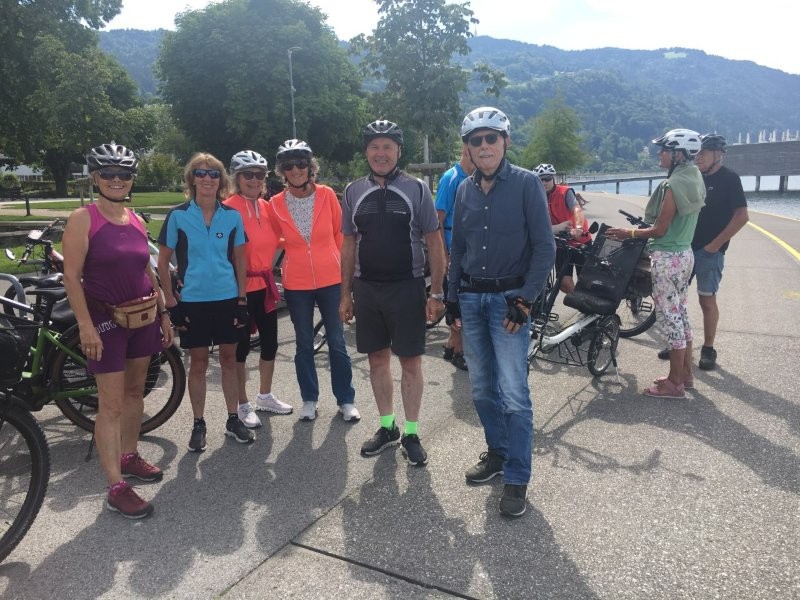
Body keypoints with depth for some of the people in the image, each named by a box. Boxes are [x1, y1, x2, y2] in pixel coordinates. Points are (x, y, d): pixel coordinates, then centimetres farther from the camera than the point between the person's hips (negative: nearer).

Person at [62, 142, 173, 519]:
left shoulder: (136, 220, 8)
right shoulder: (83, 219, -9)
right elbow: (72, 276, -12)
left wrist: (163, 314, 13)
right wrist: (85, 325, -18)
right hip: (105, 319, -6)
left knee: (135, 390, 16)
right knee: (111, 403, -4)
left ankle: (129, 457, 34)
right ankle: (116, 488, 3)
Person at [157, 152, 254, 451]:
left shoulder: (232, 216, 2)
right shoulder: (178, 216, -4)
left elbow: (240, 259, 7)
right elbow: (163, 261, 0)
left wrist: (242, 299, 2)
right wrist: (171, 301, -4)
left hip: (228, 299, 2)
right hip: (193, 301, -2)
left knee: (229, 359, 10)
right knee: (198, 362, 7)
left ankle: (233, 419, 23)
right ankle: (199, 425, 21)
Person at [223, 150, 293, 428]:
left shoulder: (266, 207, 8)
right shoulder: (228, 209, -13)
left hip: (265, 284, 7)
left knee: (270, 341, 14)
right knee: (241, 345, 5)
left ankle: (265, 396, 33)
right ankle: (243, 405, 19)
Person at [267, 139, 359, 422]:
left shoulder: (327, 195, -5)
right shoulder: (276, 204, -4)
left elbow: (340, 232, 5)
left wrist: (341, 264, 10)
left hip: (330, 280, -1)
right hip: (296, 284, 1)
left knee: (337, 342, 6)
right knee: (304, 343, 12)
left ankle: (346, 400, 19)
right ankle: (309, 399, 26)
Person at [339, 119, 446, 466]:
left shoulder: (416, 189, -3)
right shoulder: (353, 191, 6)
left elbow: (434, 243, -2)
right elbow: (349, 245, 10)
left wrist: (437, 293, -7)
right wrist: (345, 294, 8)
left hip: (407, 287, -3)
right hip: (367, 288, 3)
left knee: (410, 362, 3)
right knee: (378, 359, 11)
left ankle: (411, 434, 18)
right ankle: (387, 427, 27)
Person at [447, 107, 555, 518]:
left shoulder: (526, 183, -6)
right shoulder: (465, 190, 9)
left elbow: (544, 248, -8)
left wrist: (524, 300, -13)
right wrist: (453, 298, 10)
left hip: (508, 298, -5)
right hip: (471, 299, 5)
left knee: (513, 393, -6)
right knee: (482, 389, 13)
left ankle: (517, 479, 6)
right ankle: (497, 453, 31)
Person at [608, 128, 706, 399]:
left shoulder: (673, 186, -20)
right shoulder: (694, 180, 9)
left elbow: (660, 230, -17)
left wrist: (628, 233, -5)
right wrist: (640, 229, 19)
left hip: (668, 258, -10)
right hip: (685, 253, 10)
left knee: (670, 318, -1)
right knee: (681, 315, 17)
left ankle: (675, 383, 8)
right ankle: (685, 374, 28)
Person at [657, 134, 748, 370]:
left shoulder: (729, 179, -7)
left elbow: (742, 216, -12)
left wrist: (715, 244, -14)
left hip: (709, 251, -6)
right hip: (685, 247, 6)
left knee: (707, 299, 1)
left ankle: (708, 349, 13)